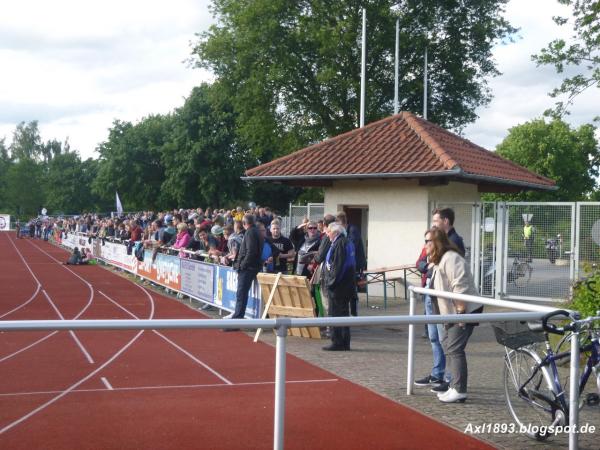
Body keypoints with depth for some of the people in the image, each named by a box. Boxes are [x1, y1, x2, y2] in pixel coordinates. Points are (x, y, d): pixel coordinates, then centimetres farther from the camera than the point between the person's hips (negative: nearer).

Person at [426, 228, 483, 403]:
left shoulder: (450, 258, -18)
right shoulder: (439, 261, 16)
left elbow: (460, 287, -25)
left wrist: (461, 312, -26)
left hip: (465, 311, -11)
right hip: (453, 312, 11)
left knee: (454, 349, -11)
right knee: (447, 344, 15)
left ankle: (459, 391, -7)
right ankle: (455, 386, 22)